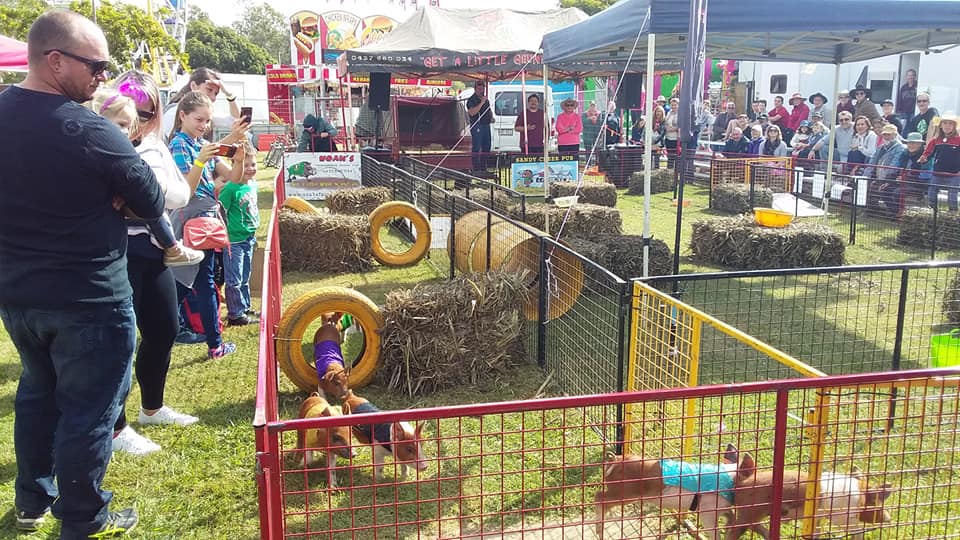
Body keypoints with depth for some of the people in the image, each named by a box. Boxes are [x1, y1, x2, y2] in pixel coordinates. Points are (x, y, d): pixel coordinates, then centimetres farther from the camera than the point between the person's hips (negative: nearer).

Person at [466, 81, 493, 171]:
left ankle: (483, 168, 22)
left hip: (486, 125, 9)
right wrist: (481, 103, -25)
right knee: (476, 148, -7)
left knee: (486, 147, 13)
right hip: (477, 126, -8)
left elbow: (489, 110, 31)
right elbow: (472, 112, -24)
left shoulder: (486, 99, 17)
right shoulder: (472, 100, -9)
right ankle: (476, 169, -5)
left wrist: (491, 117, 11)